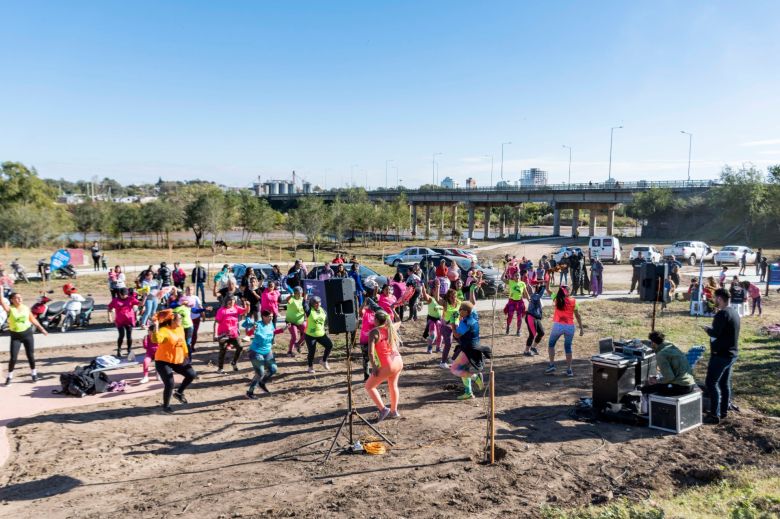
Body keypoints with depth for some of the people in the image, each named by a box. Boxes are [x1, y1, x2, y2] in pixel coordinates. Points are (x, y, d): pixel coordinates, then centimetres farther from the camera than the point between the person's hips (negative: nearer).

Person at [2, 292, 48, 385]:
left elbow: (32, 319, 12)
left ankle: (33, 373, 22)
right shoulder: (10, 309, -8)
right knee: (13, 357, -5)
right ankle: (9, 376, 13)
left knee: (30, 355, 7)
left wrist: (41, 328, 14)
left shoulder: (26, 308, 1)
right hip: (15, 336, -2)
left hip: (27, 333, 2)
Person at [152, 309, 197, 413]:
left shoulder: (180, 329, 3)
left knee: (192, 374, 2)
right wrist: (155, 326, -49)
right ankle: (166, 406, 10)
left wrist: (186, 356, 19)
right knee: (169, 384, -13)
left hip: (178, 360, 8)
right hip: (163, 361, -8)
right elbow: (155, 340, -41)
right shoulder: (164, 330, -21)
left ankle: (179, 392, 23)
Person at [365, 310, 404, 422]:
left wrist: (374, 367, -11)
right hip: (398, 362, 7)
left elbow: (370, 352, -17)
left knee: (369, 386, 11)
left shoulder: (374, 332, -7)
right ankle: (394, 411, 37)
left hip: (387, 366, -7)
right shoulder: (391, 328, 10)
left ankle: (382, 409, 2)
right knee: (393, 385, 30)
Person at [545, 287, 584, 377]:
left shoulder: (556, 298, 2)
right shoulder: (573, 301, 3)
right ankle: (569, 370, 12)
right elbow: (577, 315, 4)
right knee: (568, 348, 12)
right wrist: (581, 328, 8)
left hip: (558, 325, -1)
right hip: (570, 327, 1)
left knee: (551, 344, 19)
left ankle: (552, 365, 10)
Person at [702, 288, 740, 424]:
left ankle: (715, 415, -5)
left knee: (711, 383, -5)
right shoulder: (734, 312, 10)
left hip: (721, 354, -10)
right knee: (725, 383, 17)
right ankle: (724, 411, 25)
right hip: (731, 353, 10)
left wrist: (707, 329, -6)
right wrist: (712, 328, 10)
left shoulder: (722, 314, -21)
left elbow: (715, 333, -24)